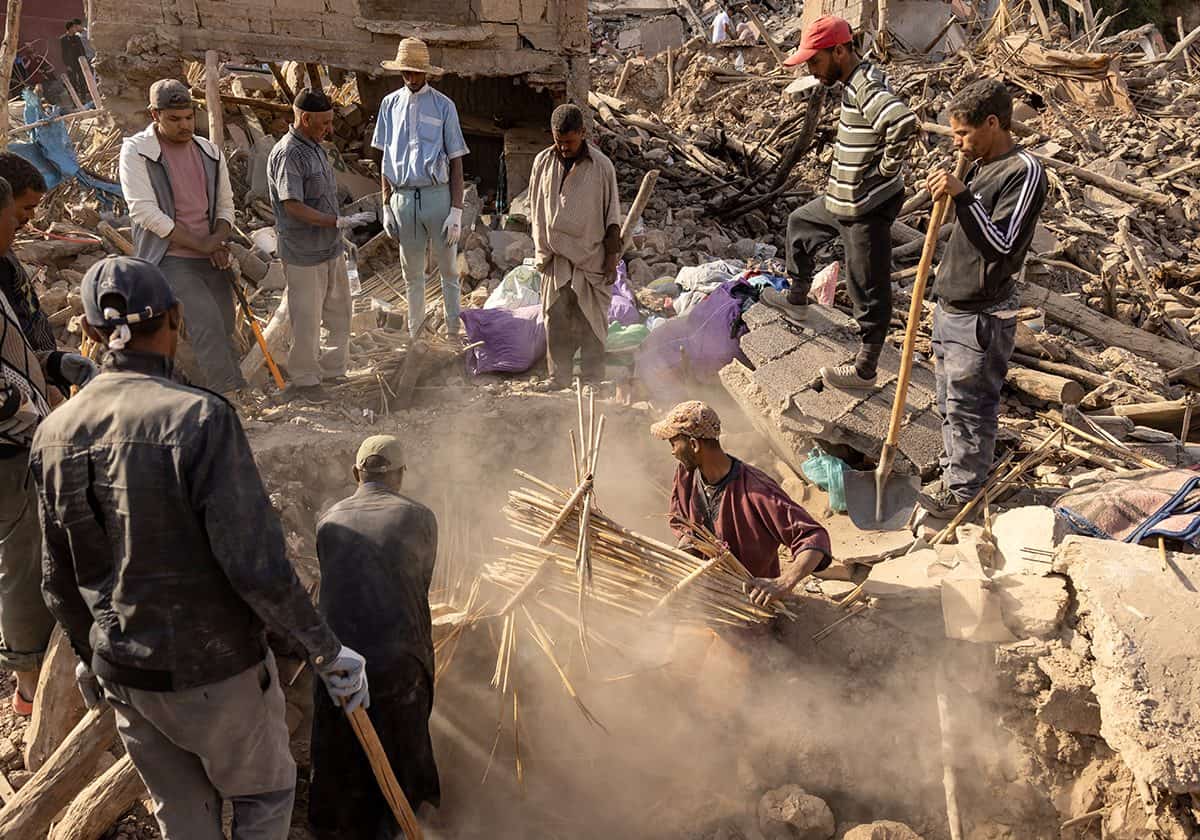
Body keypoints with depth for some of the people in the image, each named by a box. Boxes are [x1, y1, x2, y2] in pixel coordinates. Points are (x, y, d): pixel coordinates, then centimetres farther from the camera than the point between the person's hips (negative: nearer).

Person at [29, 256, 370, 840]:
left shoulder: (54, 434, -5)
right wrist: (329, 653, -14)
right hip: (215, 673, -5)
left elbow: (60, 581, 6)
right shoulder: (198, 418, -25)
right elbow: (257, 567, -27)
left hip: (123, 676, 5)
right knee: (264, 792, 22)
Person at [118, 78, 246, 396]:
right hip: (169, 259, -6)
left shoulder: (210, 152, 11)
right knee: (207, 323, -22)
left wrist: (219, 240, -6)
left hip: (211, 260, 6)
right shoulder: (136, 151, -4)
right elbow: (144, 211, -12)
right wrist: (199, 243, -14)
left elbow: (225, 203, 16)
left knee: (222, 330, 4)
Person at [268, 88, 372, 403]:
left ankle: (333, 370, 31)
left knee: (339, 313, 17)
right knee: (306, 320, 3)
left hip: (331, 248, 9)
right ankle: (304, 380, 17)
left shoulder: (314, 146, 11)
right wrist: (339, 222, -28)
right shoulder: (287, 155, -19)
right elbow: (293, 206, -25)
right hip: (304, 255, -9)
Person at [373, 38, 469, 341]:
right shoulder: (391, 104, 8)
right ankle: (415, 332, 26)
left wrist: (456, 211, -10)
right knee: (411, 272, 14)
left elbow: (456, 162, -3)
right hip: (403, 197, 3)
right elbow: (385, 160, 11)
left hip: (438, 195, -3)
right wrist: (387, 206, 6)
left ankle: (453, 333, 17)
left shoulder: (443, 106, -2)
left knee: (449, 270, 6)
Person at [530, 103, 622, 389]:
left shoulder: (601, 166, -7)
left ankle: (593, 384, 13)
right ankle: (558, 384, 13)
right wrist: (541, 252, 10)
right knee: (556, 323, 5)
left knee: (591, 324, 4)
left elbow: (612, 217, -3)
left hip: (591, 258, -3)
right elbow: (537, 211, 11)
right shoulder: (543, 162, 2)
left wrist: (612, 259, -5)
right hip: (556, 259, 3)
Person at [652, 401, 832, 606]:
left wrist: (784, 583, -44)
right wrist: (686, 540, -9)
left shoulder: (757, 491, -26)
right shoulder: (685, 474, -4)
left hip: (754, 597, -5)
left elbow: (815, 537, -28)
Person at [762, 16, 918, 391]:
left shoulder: (866, 86, -24)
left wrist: (887, 168, -26)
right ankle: (796, 300, 48)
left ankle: (865, 369, 13)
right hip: (844, 198, 11)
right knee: (800, 222, 30)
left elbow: (904, 122, -41)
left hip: (868, 208, -11)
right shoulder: (856, 81, 7)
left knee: (868, 289, 1)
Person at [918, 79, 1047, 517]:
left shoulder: (1024, 172, -17)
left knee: (970, 408, 2)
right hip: (951, 307, 9)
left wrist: (962, 196, -31)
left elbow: (1002, 246, -25)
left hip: (982, 317, -9)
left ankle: (961, 490, 15)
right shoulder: (981, 166, 10)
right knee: (950, 403, 18)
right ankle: (953, 472, 33)